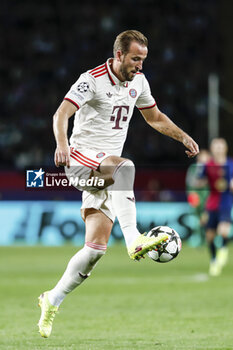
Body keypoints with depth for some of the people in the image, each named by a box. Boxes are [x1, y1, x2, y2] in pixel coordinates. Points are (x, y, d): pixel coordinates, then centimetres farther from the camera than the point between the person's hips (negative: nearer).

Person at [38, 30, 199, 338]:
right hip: (81, 161, -6)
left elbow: (155, 117, 26)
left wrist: (184, 137, 12)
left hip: (106, 173, 7)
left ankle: (52, 301, 8)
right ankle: (134, 241, -49)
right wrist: (62, 145, -42)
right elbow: (62, 114, -24)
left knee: (96, 247, -4)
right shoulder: (93, 80, -12)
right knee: (124, 166, -39)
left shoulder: (138, 81, 10)